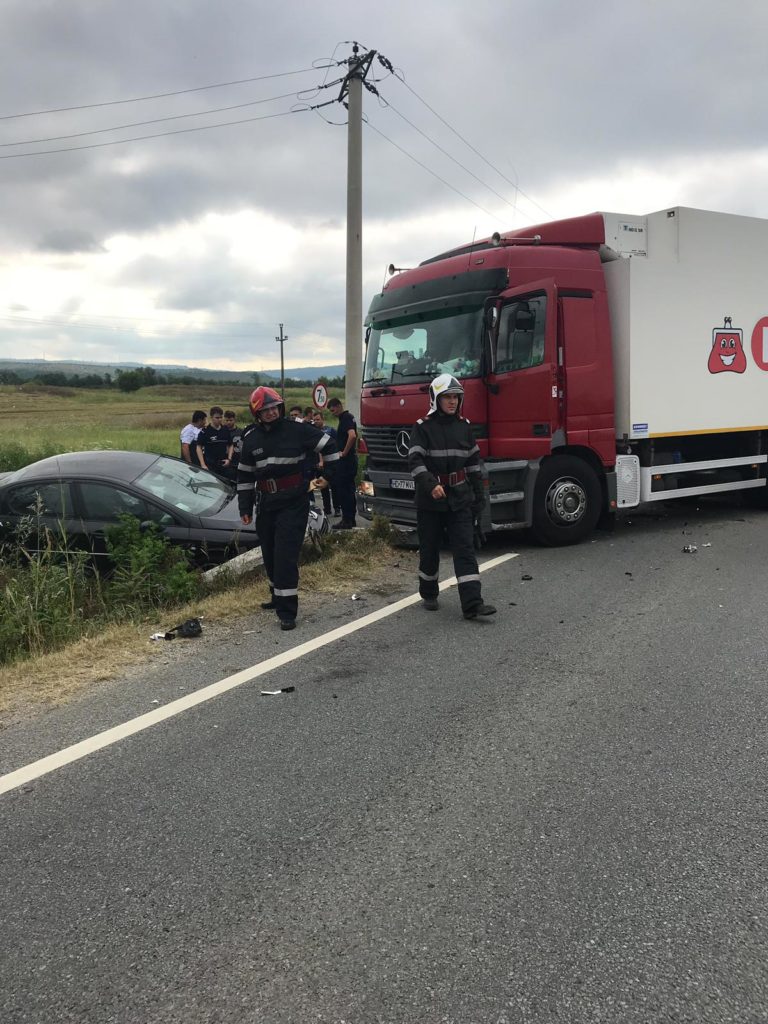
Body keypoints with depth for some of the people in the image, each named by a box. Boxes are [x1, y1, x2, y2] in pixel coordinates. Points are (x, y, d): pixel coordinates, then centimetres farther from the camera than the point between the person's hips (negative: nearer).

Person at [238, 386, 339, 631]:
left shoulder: (298, 430, -9)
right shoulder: (251, 438, 5)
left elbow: (329, 446, 1)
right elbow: (244, 475, 11)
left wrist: (327, 475, 2)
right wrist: (244, 507, 9)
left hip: (294, 503, -5)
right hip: (266, 504, 5)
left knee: (285, 555, -12)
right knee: (270, 554, 14)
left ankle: (287, 611, -9)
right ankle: (278, 596, 35)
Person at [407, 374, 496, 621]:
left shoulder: (464, 426, 8)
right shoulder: (423, 427, -5)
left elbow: (474, 462, 13)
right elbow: (415, 461, -14)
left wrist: (479, 496, 11)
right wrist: (431, 485, -30)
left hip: (459, 498, 3)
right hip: (429, 500, -3)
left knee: (465, 548, -6)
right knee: (429, 549, 9)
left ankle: (472, 603, -11)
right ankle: (428, 595, 29)